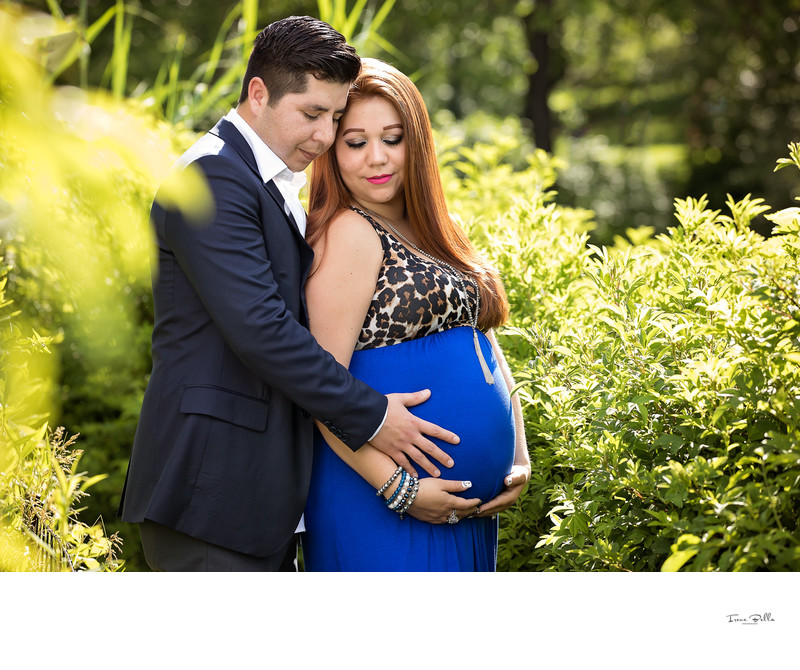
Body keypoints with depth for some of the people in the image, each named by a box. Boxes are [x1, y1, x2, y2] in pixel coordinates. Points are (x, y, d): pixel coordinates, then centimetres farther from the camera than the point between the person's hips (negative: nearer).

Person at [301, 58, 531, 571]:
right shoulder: (350, 234, -12)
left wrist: (519, 460, 7)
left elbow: (487, 346, 17)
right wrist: (399, 488, -20)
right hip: (387, 504, -8)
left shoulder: (435, 233, 13)